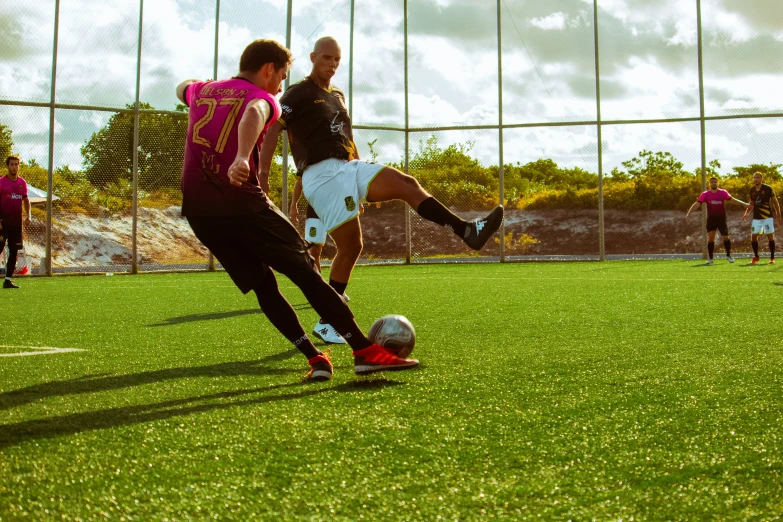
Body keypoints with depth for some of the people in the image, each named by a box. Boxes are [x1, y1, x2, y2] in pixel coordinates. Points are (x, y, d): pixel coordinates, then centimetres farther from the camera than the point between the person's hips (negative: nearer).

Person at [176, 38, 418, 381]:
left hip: (197, 209, 7)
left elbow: (181, 89, 48)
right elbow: (254, 113, -24)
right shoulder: (261, 97, 3)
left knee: (262, 284, 13)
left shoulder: (203, 92, 22)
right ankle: (365, 351, -9)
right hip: (243, 202, -6)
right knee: (305, 271, -4)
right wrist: (242, 158, -40)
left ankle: (314, 358, 5)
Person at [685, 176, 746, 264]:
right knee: (710, 238, -3)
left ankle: (728, 255, 22)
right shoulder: (705, 194, -3)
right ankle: (710, 258, 6)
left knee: (726, 237, 0)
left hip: (721, 218, 0)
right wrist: (689, 213, -17)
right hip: (711, 219, 0)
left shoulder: (723, 193, -1)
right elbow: (697, 204, -7)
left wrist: (743, 203, 9)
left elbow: (731, 199, 11)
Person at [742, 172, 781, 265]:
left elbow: (775, 202, -2)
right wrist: (746, 213, 3)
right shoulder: (752, 190, 5)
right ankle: (756, 257, 17)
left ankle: (772, 258, 5)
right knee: (753, 237, 1)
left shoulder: (768, 189, -8)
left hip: (767, 217, -4)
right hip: (756, 218, 4)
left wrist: (778, 216, -4)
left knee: (770, 236, -3)